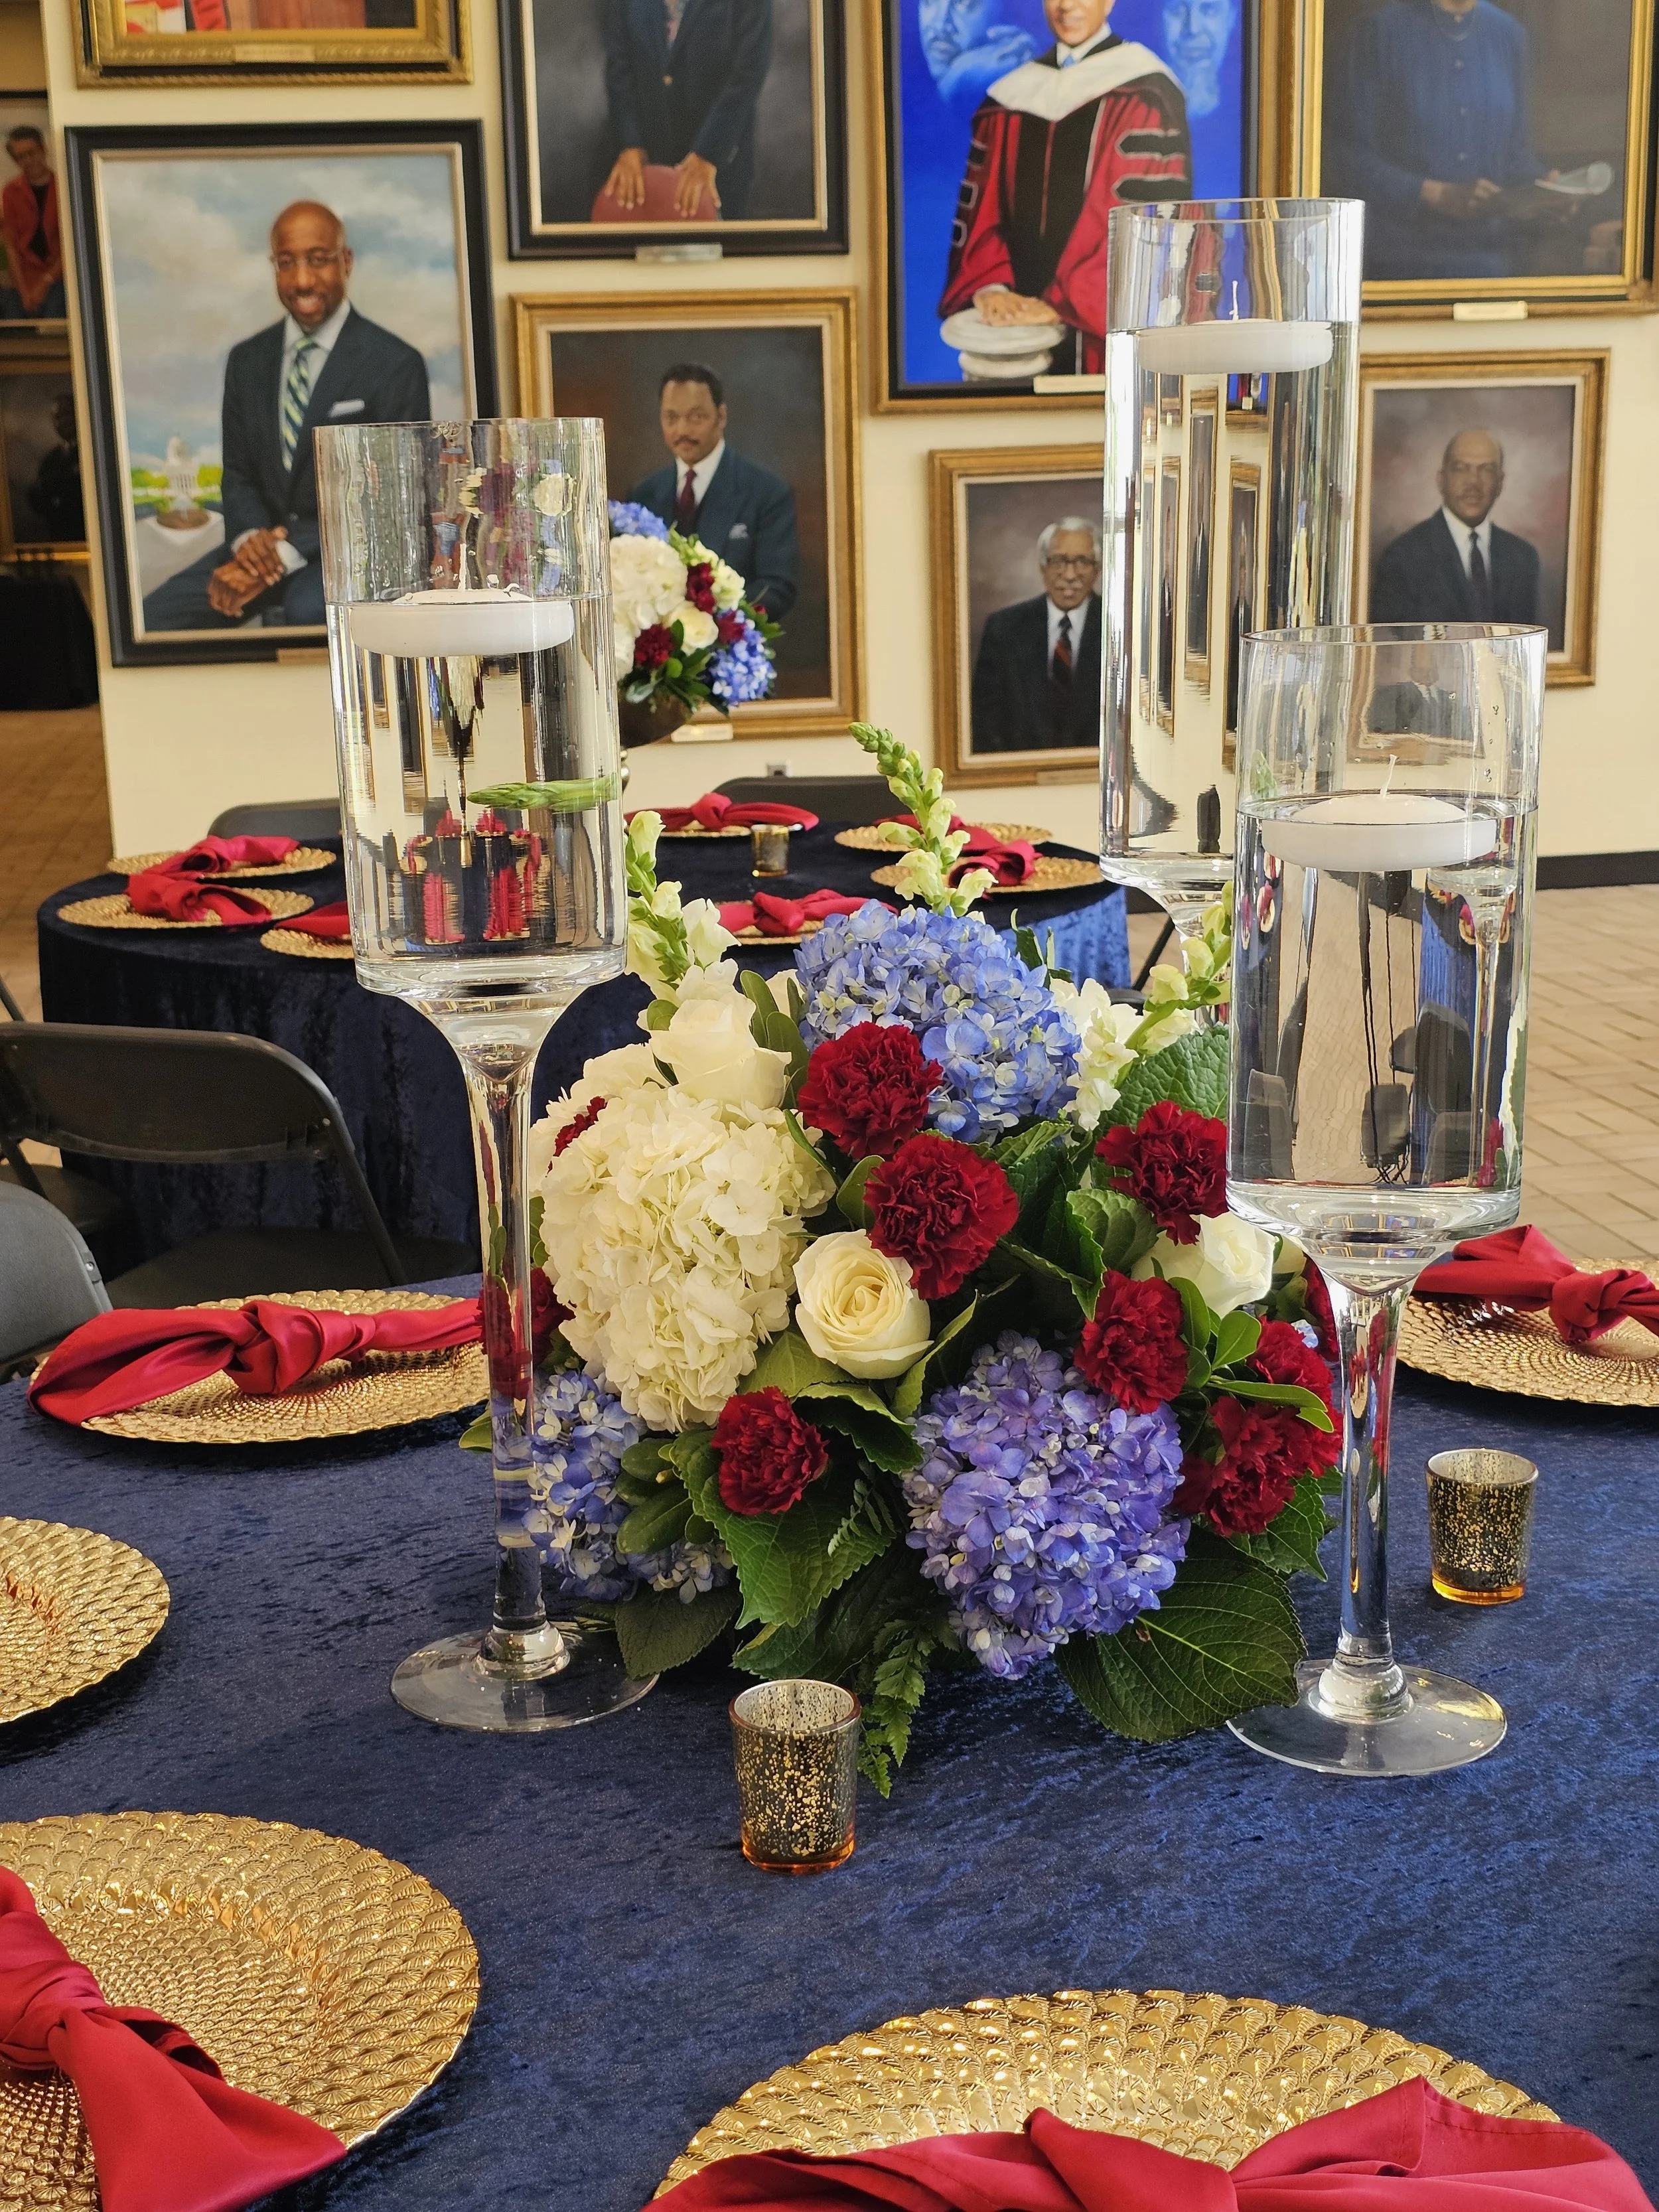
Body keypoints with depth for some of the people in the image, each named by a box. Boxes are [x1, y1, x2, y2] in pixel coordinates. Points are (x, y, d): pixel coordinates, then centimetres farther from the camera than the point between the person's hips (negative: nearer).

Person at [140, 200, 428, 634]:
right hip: (262, 543, 5)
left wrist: (284, 554, -19)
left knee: (307, 609, -39)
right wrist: (249, 538, -11)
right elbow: (237, 474, 15)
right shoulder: (247, 360, 12)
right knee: (151, 618, -17)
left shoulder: (396, 365, -6)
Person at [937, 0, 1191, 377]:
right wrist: (988, 287, -10)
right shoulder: (1010, 96, 13)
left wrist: (1064, 304, -18)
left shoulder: (1144, 95, -2)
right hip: (1018, 322, 4)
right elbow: (981, 208, 9)